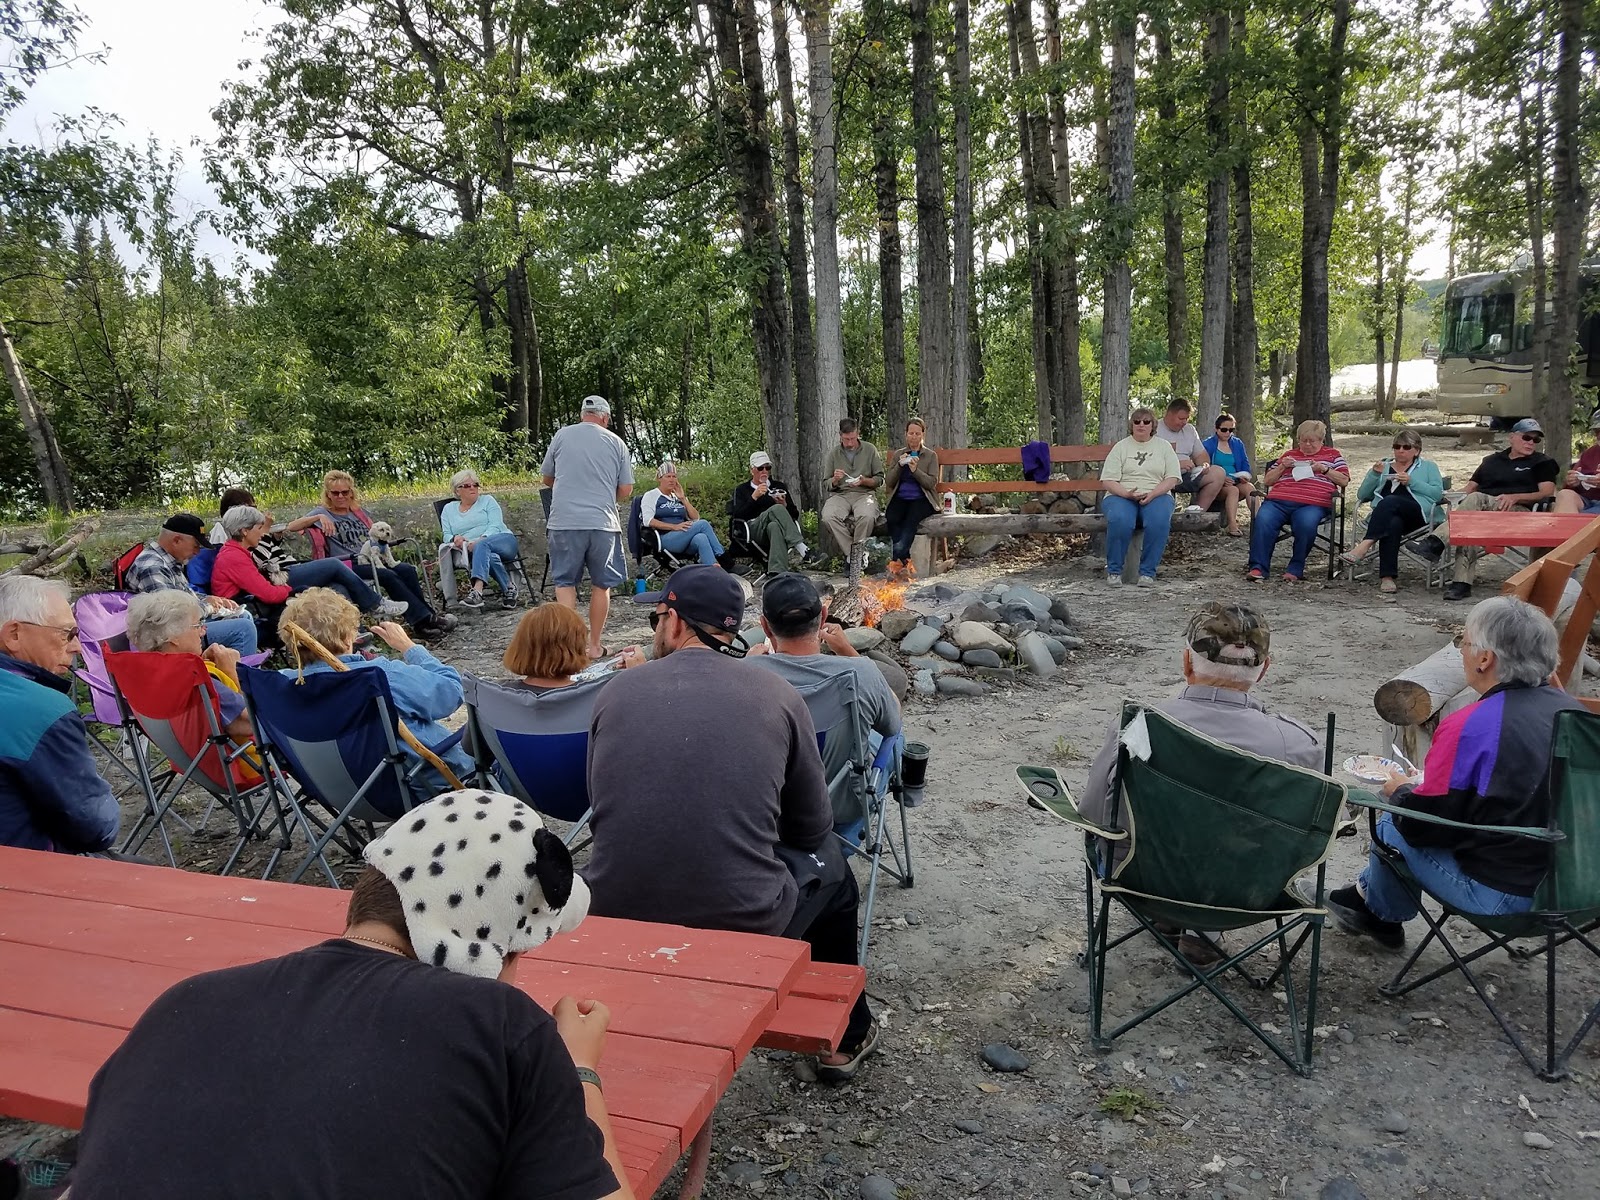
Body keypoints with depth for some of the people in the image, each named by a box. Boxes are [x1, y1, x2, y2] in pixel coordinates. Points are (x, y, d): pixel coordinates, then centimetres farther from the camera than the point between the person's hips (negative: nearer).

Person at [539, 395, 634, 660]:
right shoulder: (616, 442, 5)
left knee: (565, 583, 10)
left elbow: (546, 479, 15)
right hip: (603, 522, 0)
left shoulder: (562, 436, 5)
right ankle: (594, 646, 15)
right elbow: (626, 490, 6)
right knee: (601, 585, 11)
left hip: (565, 521, 0)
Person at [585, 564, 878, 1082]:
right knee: (831, 867, 27)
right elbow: (813, 828, 6)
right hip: (745, 928, -2)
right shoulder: (778, 695, -3)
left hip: (615, 923, 3)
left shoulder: (614, 691, 1)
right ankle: (845, 1038, 42)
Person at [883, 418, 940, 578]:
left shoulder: (931, 455, 12)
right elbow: (889, 483, 10)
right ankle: (905, 562, -34)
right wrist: (899, 465, -6)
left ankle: (897, 561, -42)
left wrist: (915, 470, -14)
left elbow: (932, 483, 1)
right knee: (891, 519, -32)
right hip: (900, 498, 2)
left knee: (911, 520, -35)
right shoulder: (897, 454, 19)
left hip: (921, 499, -2)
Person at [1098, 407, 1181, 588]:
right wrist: (1127, 494, -18)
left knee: (1159, 521, -35)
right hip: (1122, 495, -1)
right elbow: (1108, 480, 1)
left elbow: (1172, 478, 4)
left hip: (1156, 496, 1)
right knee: (1120, 520, -36)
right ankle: (1114, 570, -19)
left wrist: (1151, 494, -14)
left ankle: (1147, 572, -23)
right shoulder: (1121, 447, 11)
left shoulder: (1164, 446, 15)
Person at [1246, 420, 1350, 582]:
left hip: (1312, 505, -2)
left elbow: (1344, 480, 14)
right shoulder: (1288, 455, 31)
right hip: (1278, 500, 2)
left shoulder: (1332, 455, 25)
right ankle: (1258, 567, -31)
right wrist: (1282, 467, 10)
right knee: (1262, 520, -30)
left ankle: (1295, 569, -24)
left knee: (1305, 524, -37)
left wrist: (1323, 469, 0)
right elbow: (1267, 480, 27)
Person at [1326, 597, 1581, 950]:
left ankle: (1383, 916, 36)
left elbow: (1422, 825, -16)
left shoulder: (1468, 727, -23)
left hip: (1502, 895, -7)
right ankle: (1368, 893, 39)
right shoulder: (1573, 709, -1)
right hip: (1566, 877, 7)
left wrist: (1401, 791, 7)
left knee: (1391, 825, 12)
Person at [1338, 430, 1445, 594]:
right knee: (1393, 523, -37)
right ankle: (1387, 576, -46)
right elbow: (1362, 495, 18)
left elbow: (1438, 493, 6)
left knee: (1390, 501, -36)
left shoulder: (1428, 467, 24)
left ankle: (1365, 545, -47)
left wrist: (1411, 482, -5)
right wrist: (1374, 474, 3)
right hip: (1385, 515, 2)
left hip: (1417, 512, -1)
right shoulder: (1383, 466, 30)